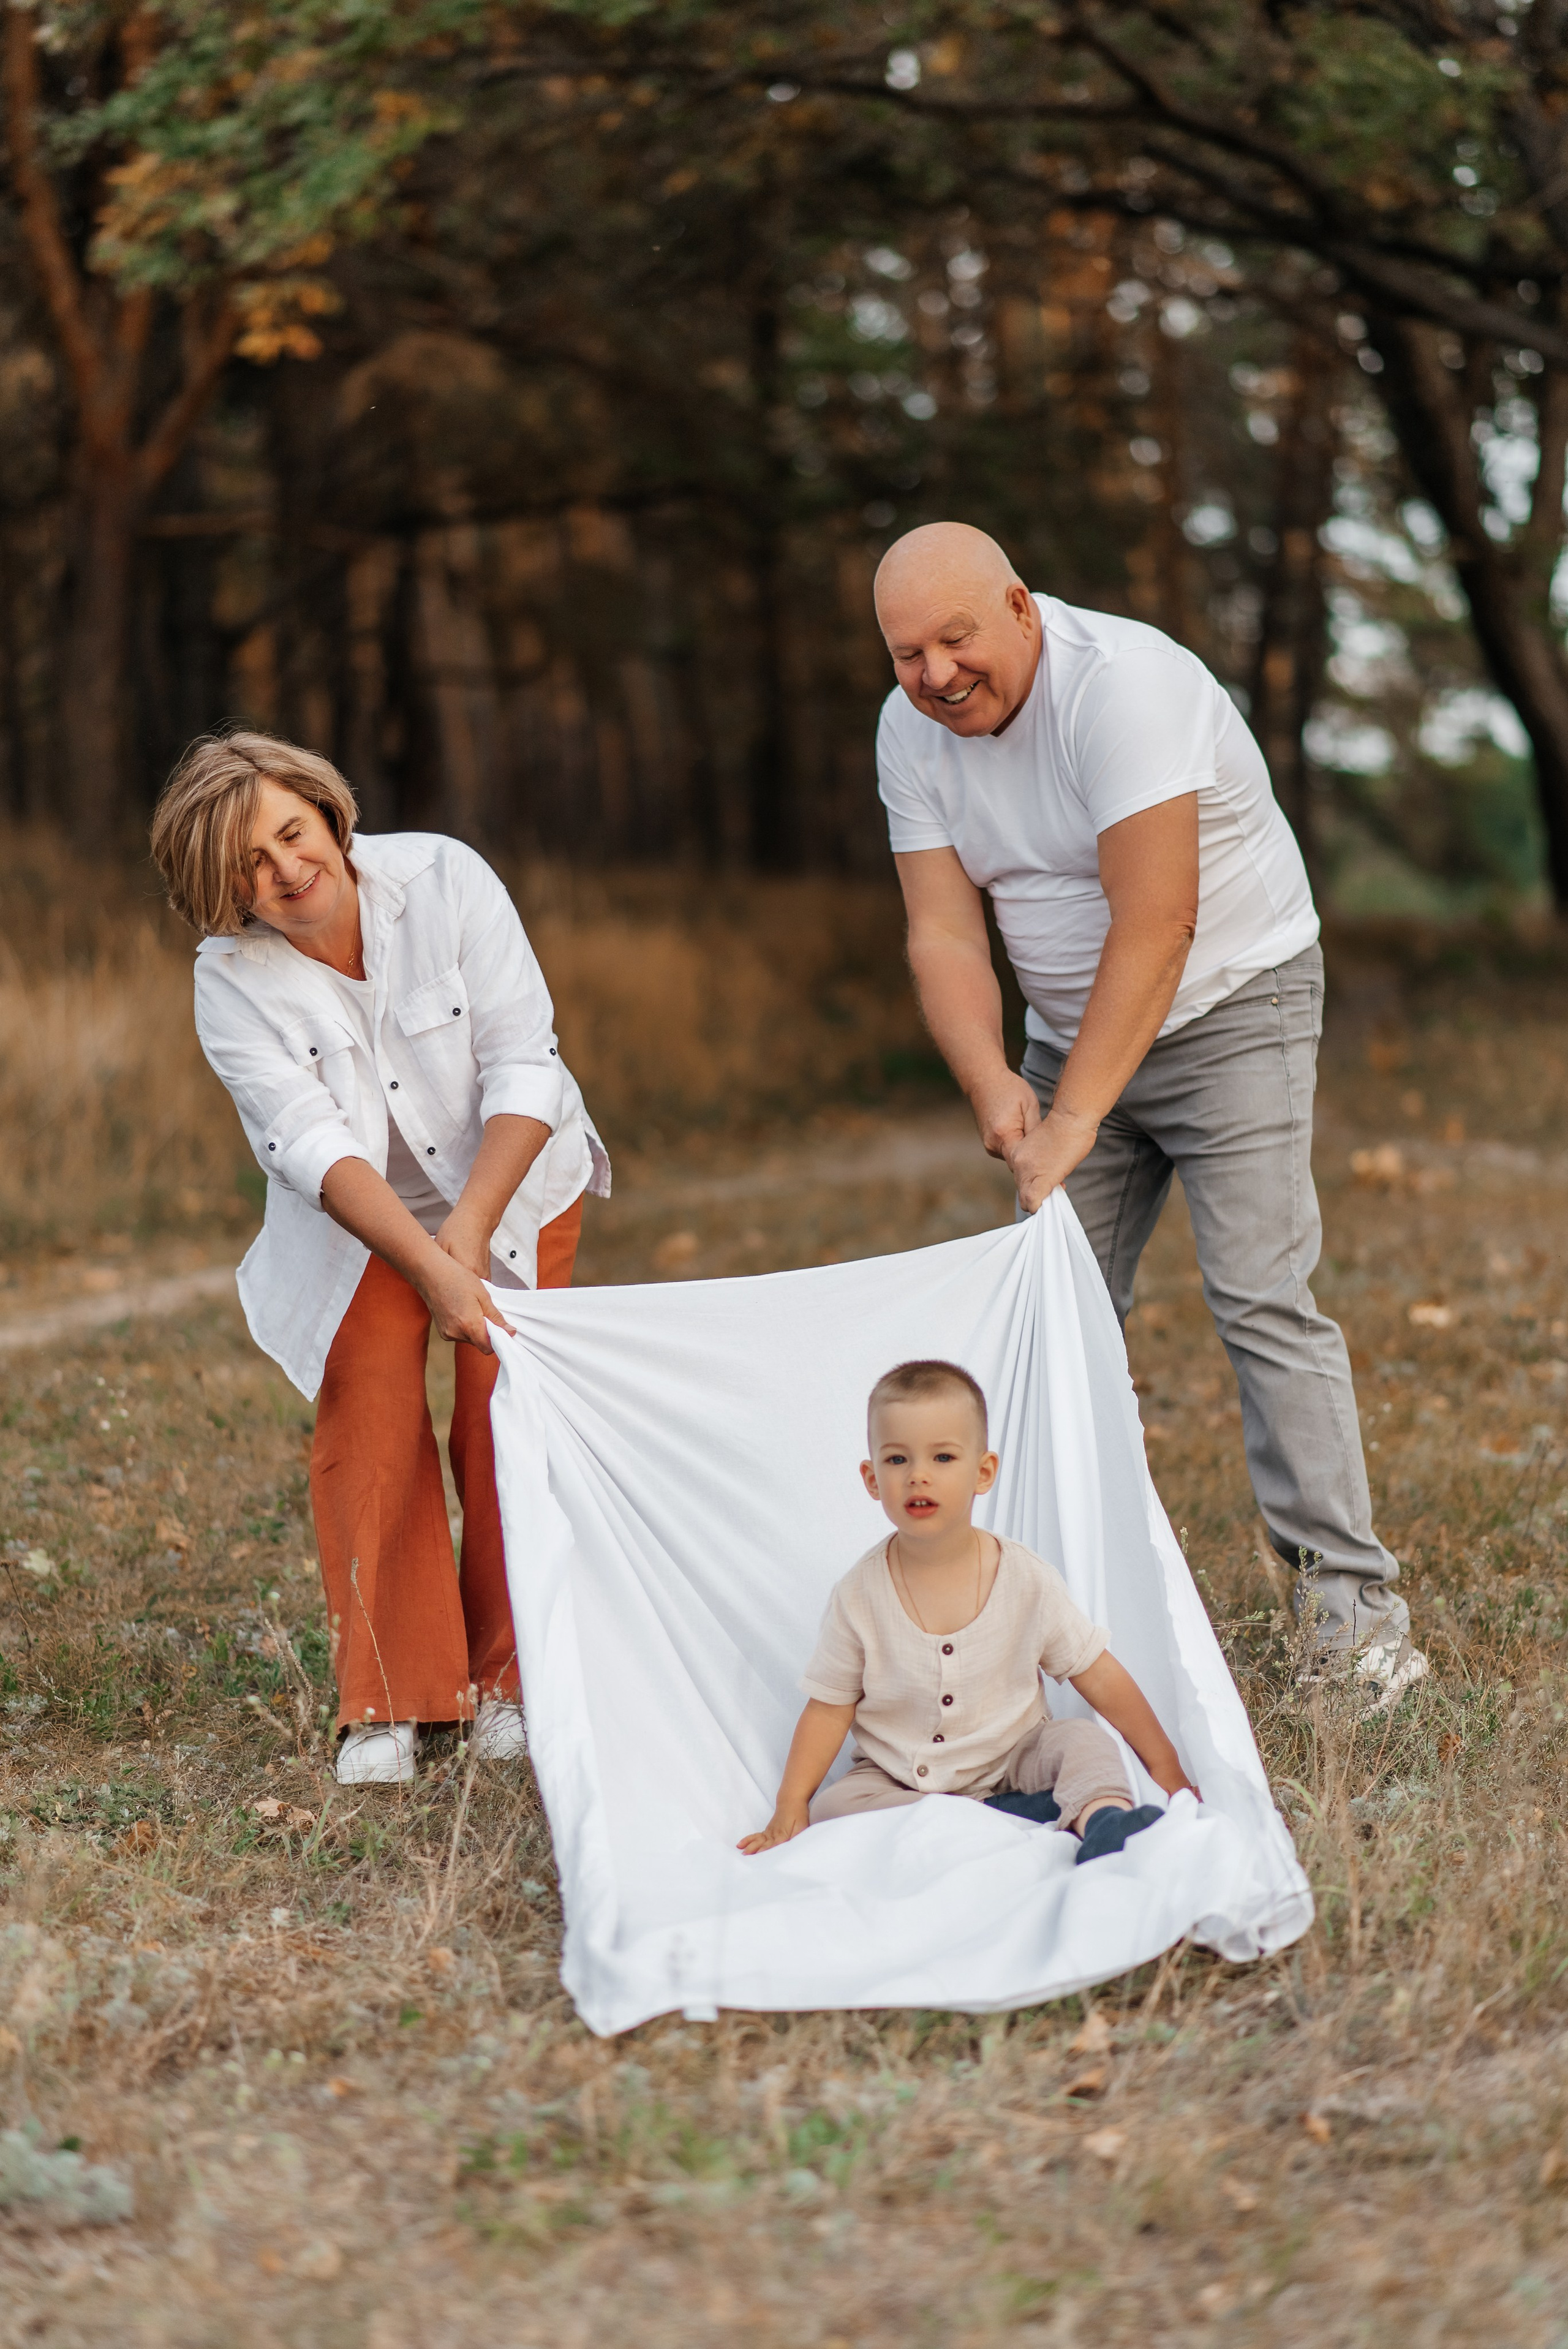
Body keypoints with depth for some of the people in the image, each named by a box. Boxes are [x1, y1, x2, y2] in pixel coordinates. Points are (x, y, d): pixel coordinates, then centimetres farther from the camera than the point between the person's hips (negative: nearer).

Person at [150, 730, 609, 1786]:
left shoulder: (445, 879, -23)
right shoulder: (232, 979, -21)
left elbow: (523, 1066, -22)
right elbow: (312, 1144, -30)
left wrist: (469, 1230, -32)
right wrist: (429, 1266, -44)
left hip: (512, 1185, 0)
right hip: (361, 1221, 0)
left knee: (508, 1419, -9)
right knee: (368, 1416, -13)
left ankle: (511, 1679, 5)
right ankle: (392, 1698, -4)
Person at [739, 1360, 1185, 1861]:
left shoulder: (1028, 1581, -9)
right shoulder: (860, 1596, -10)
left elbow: (1102, 1678, -1)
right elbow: (828, 1709, -2)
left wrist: (1164, 1766, 0)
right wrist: (789, 1810, -9)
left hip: (1008, 1760, 0)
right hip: (895, 1778, 0)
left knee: (1083, 1740, -22)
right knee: (829, 1811, -26)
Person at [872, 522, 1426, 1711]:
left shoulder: (1121, 684, -25)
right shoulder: (911, 732, -4)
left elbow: (1157, 924, -30)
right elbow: (944, 932, -7)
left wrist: (1075, 1116, -32)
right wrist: (994, 1086, -25)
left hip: (1232, 1003, -6)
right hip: (1073, 1030, 6)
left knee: (1262, 1294, -16)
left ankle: (1350, 1596, -12)